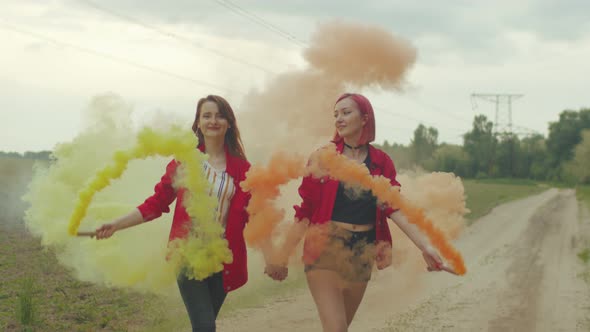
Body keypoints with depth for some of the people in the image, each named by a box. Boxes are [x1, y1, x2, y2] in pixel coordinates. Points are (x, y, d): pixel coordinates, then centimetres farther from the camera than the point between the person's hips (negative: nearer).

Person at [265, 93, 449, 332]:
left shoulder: (381, 162, 5)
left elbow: (395, 209, -2)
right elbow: (305, 210, -1)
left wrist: (425, 246, -14)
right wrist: (283, 254, -3)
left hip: (362, 253, 3)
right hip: (325, 249, -3)